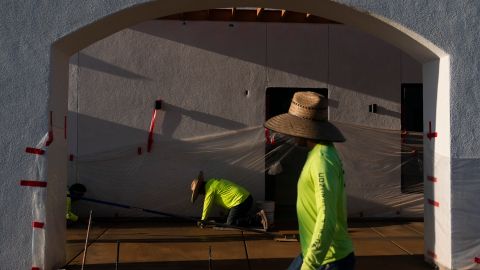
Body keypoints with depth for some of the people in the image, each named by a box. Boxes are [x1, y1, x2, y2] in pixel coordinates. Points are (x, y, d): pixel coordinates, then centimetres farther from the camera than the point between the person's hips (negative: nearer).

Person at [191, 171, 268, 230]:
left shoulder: (209, 187, -6)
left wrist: (202, 220, 10)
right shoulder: (213, 182, 23)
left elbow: (207, 206, -2)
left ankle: (258, 219, -15)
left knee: (231, 223, -5)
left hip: (240, 201, -10)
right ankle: (257, 216, 6)